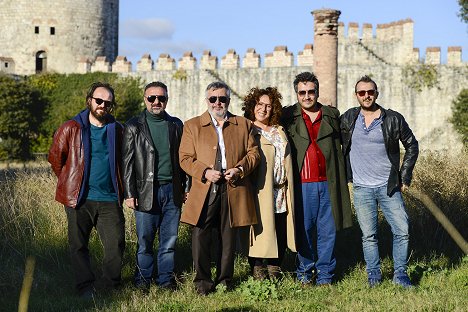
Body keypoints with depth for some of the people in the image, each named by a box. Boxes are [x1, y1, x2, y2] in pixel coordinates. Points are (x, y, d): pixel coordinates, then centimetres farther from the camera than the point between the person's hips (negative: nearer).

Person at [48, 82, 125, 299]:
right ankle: (85, 288, 13)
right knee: (78, 246, 2)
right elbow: (55, 158, 10)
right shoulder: (71, 129, 0)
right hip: (79, 199, -1)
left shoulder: (117, 130, 8)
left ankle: (110, 288, 13)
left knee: (116, 244, -2)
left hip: (110, 200, 2)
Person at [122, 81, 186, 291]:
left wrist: (185, 187, 10)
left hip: (172, 190, 3)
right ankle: (143, 280, 13)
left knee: (169, 240, 6)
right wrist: (129, 193, -6)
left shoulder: (176, 125, 11)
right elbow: (127, 162, -1)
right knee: (145, 241, 1)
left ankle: (166, 279, 16)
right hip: (146, 191, -3)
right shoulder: (134, 127, 1)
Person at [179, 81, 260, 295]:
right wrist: (205, 172, -13)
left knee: (228, 239, 7)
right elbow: (185, 158, 3)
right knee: (200, 237, -7)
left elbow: (253, 153, 11)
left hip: (233, 189, 2)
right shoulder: (192, 126, 9)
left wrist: (239, 169, -9)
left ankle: (224, 281, 18)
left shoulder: (244, 125, 14)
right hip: (204, 190, -1)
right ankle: (203, 281, 3)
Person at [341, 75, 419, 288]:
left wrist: (405, 177, 2)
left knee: (402, 231, -4)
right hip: (361, 188, 1)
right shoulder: (348, 119, 3)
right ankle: (373, 274, 16)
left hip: (389, 186, -1)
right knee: (368, 235, 4)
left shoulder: (393, 119, -2)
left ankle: (400, 274, 8)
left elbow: (412, 146, 7)